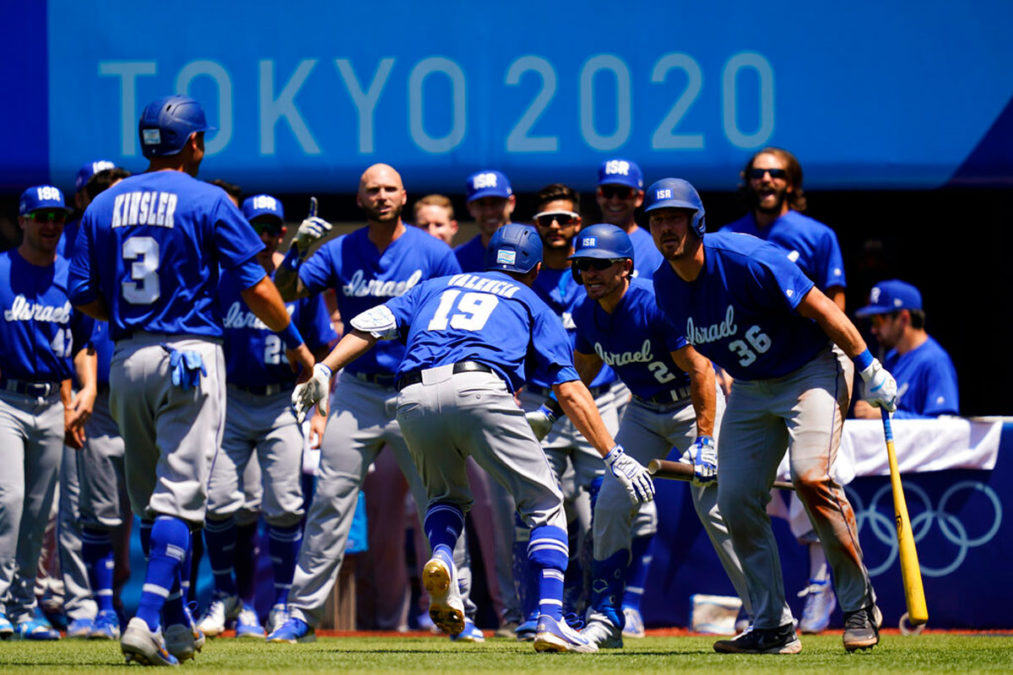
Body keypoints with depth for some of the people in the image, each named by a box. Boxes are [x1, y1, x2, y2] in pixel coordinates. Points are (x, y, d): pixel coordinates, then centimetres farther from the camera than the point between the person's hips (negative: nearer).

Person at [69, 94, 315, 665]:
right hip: (190, 356, -5)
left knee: (152, 501, 15)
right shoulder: (208, 202, -5)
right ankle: (149, 619, -21)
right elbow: (255, 286, -6)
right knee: (179, 498, -7)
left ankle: (178, 622, 19)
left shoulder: (105, 206, 8)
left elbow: (83, 296, 6)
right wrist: (296, 343, 6)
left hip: (127, 359, 5)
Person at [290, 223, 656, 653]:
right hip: (479, 389, -3)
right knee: (544, 504, 7)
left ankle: (441, 558, -5)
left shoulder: (438, 287, 35)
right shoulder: (532, 305, 27)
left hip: (414, 398, 3)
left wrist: (323, 369, 13)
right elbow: (570, 393, 17)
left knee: (446, 497, 28)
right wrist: (615, 458, 15)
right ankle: (550, 619, -10)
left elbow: (372, 323, 19)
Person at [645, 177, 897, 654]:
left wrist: (870, 371, -16)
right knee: (735, 501, -4)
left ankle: (860, 604, -11)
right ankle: (773, 627, 5)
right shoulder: (664, 286, -4)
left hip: (813, 368, -7)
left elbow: (822, 309, -20)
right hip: (750, 388, 7)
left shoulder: (746, 260, -26)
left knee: (810, 475, -26)